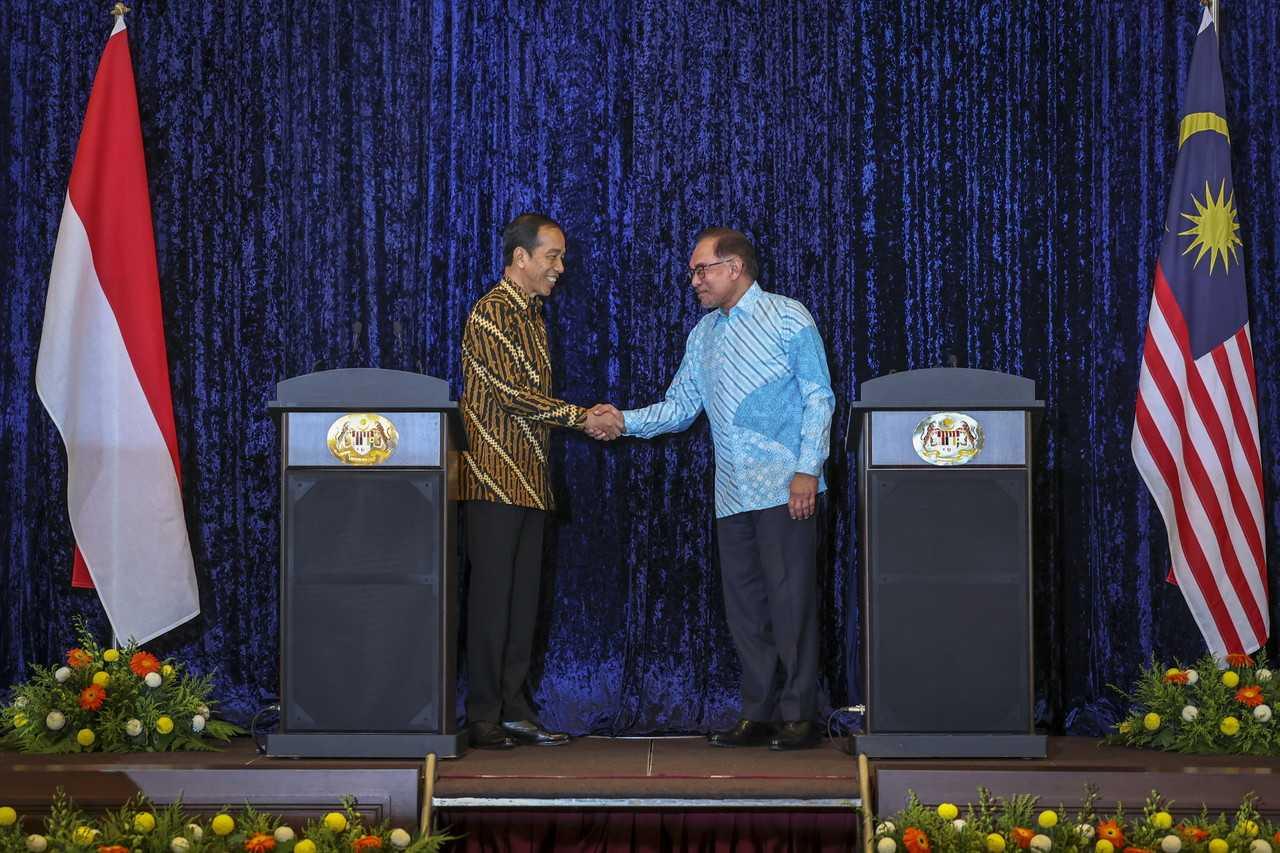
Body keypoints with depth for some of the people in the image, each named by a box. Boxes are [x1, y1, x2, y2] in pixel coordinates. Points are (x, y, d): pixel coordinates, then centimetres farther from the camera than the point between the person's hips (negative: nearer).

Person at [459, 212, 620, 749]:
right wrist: (582, 417, -11)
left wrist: (589, 419, 8)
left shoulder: (532, 315, 19)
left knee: (523, 597, 8)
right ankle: (483, 716, -3)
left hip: (530, 481, 9)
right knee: (492, 594, -7)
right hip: (495, 478, -9)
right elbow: (512, 394, -17)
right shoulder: (491, 313, -10)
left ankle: (514, 711, 12)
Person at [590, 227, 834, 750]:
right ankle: (758, 714, 13)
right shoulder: (703, 335, 18)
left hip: (784, 488, -7)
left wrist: (808, 469, -13)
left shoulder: (787, 318, -1)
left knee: (790, 598, -6)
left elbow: (819, 396, -4)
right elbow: (680, 407, 15)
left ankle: (799, 715, -1)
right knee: (744, 603, 7)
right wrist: (625, 421, -2)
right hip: (732, 493, 7)